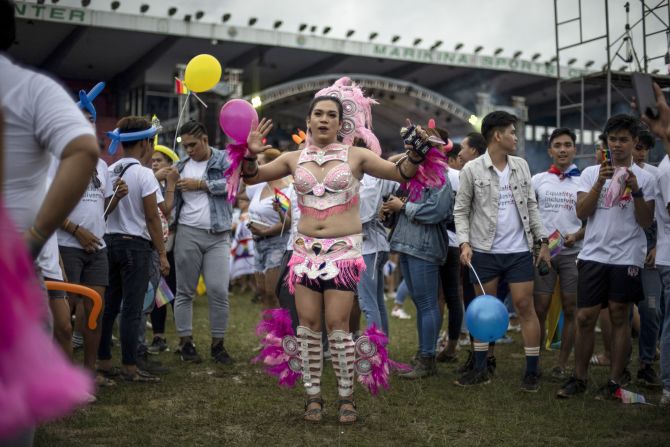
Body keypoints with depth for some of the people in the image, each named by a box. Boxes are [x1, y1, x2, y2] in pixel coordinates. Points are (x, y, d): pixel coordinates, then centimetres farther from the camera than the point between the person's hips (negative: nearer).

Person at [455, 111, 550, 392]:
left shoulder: (521, 166, 7)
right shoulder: (472, 170, -4)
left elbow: (531, 206, 12)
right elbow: (461, 211, -1)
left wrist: (542, 241, 8)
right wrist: (464, 243, -13)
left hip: (519, 250, 2)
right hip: (484, 252, -2)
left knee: (525, 307, 1)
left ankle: (532, 371, 10)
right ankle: (480, 369, 18)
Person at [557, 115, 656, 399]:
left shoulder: (644, 178, 3)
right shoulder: (592, 172, 7)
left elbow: (646, 222, -1)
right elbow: (581, 213, -2)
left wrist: (636, 190, -15)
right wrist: (600, 183, -13)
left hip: (626, 258, -1)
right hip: (593, 256, 1)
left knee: (619, 317, 4)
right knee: (585, 317, 2)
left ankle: (614, 381, 11)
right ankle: (579, 378, 13)